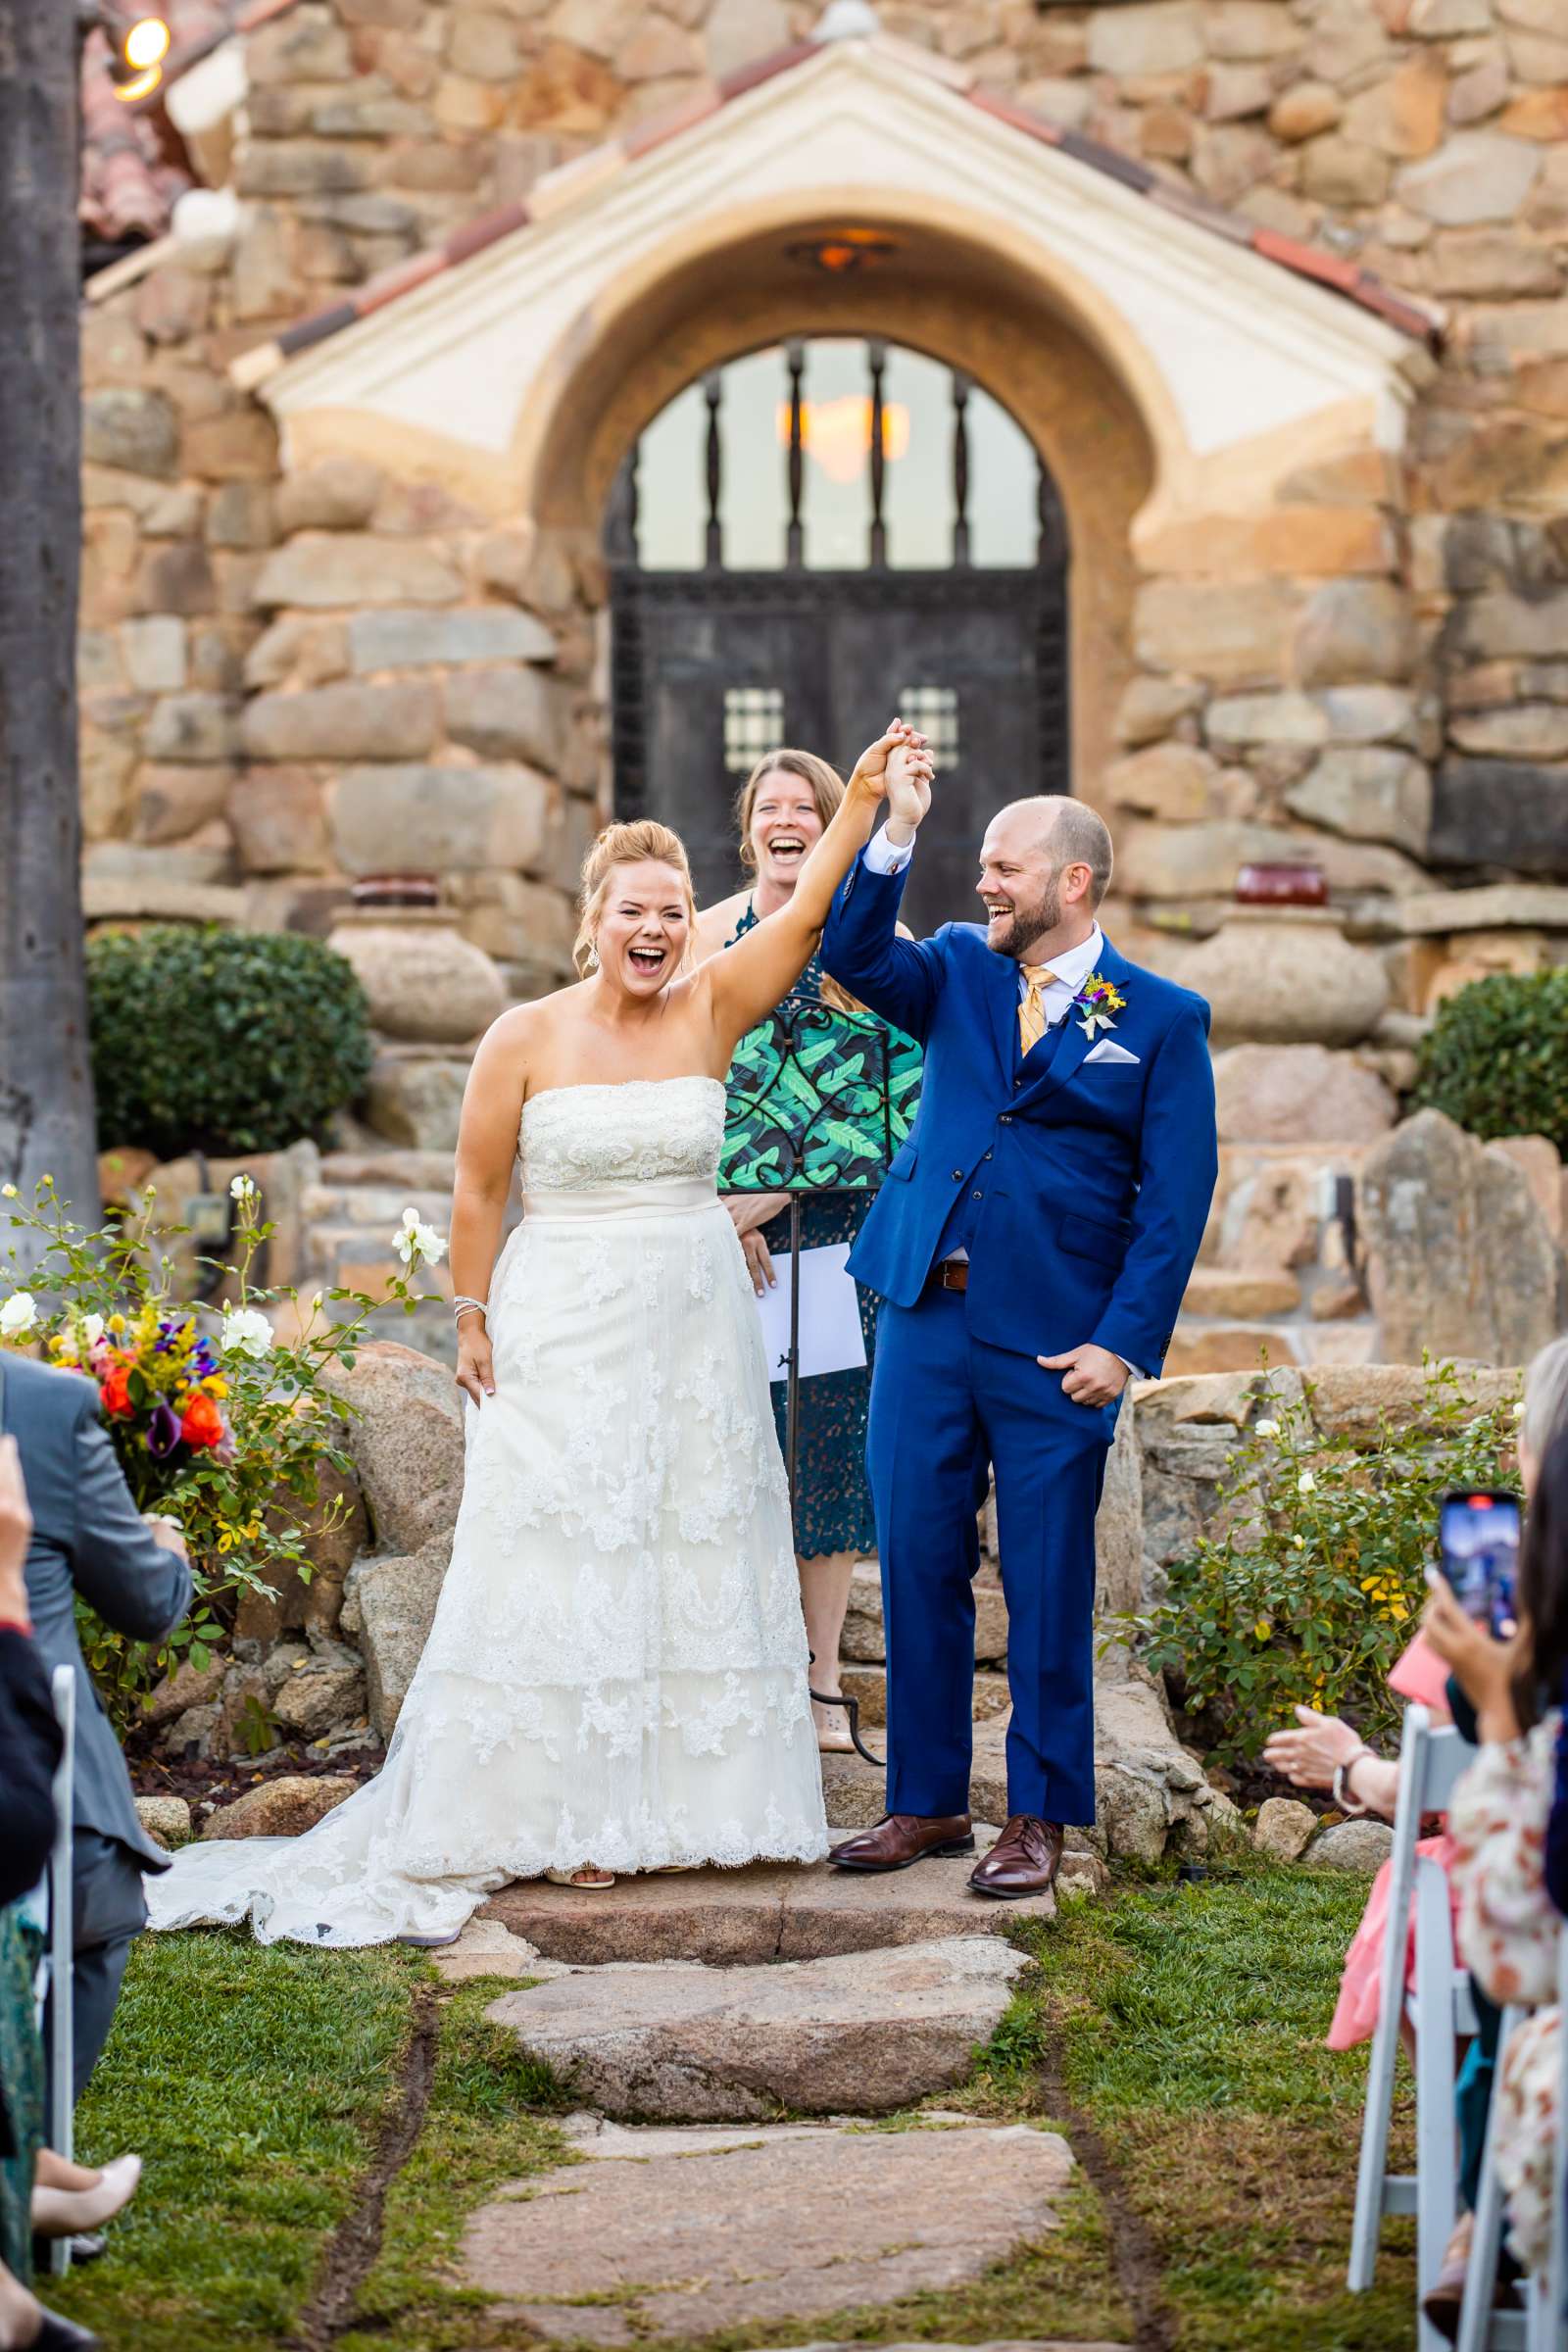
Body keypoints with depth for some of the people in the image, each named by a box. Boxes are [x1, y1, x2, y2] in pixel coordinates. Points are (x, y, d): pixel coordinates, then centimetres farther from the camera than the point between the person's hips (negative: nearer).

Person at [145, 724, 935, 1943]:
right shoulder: (527, 1038, -6)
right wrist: (471, 1321, -4)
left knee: (695, 1551, 7)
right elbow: (477, 1191, -2)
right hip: (565, 1329, -3)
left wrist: (865, 795, -19)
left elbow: (805, 914, -10)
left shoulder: (711, 1010, 0)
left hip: (696, 1328, 3)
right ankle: (567, 1811, 4)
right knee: (567, 1555, -1)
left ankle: (684, 1793, 16)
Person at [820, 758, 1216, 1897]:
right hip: (926, 1321, 4)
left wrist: (1123, 1343, -10)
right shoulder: (960, 970, 11)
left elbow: (1176, 1198, -3)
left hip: (1054, 1342, -4)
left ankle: (1039, 1818, 13)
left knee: (1046, 1587, 2)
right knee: (918, 1566, 7)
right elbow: (854, 958, -7)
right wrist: (895, 834, -18)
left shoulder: (1163, 1019, 0)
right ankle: (927, 1802, 18)